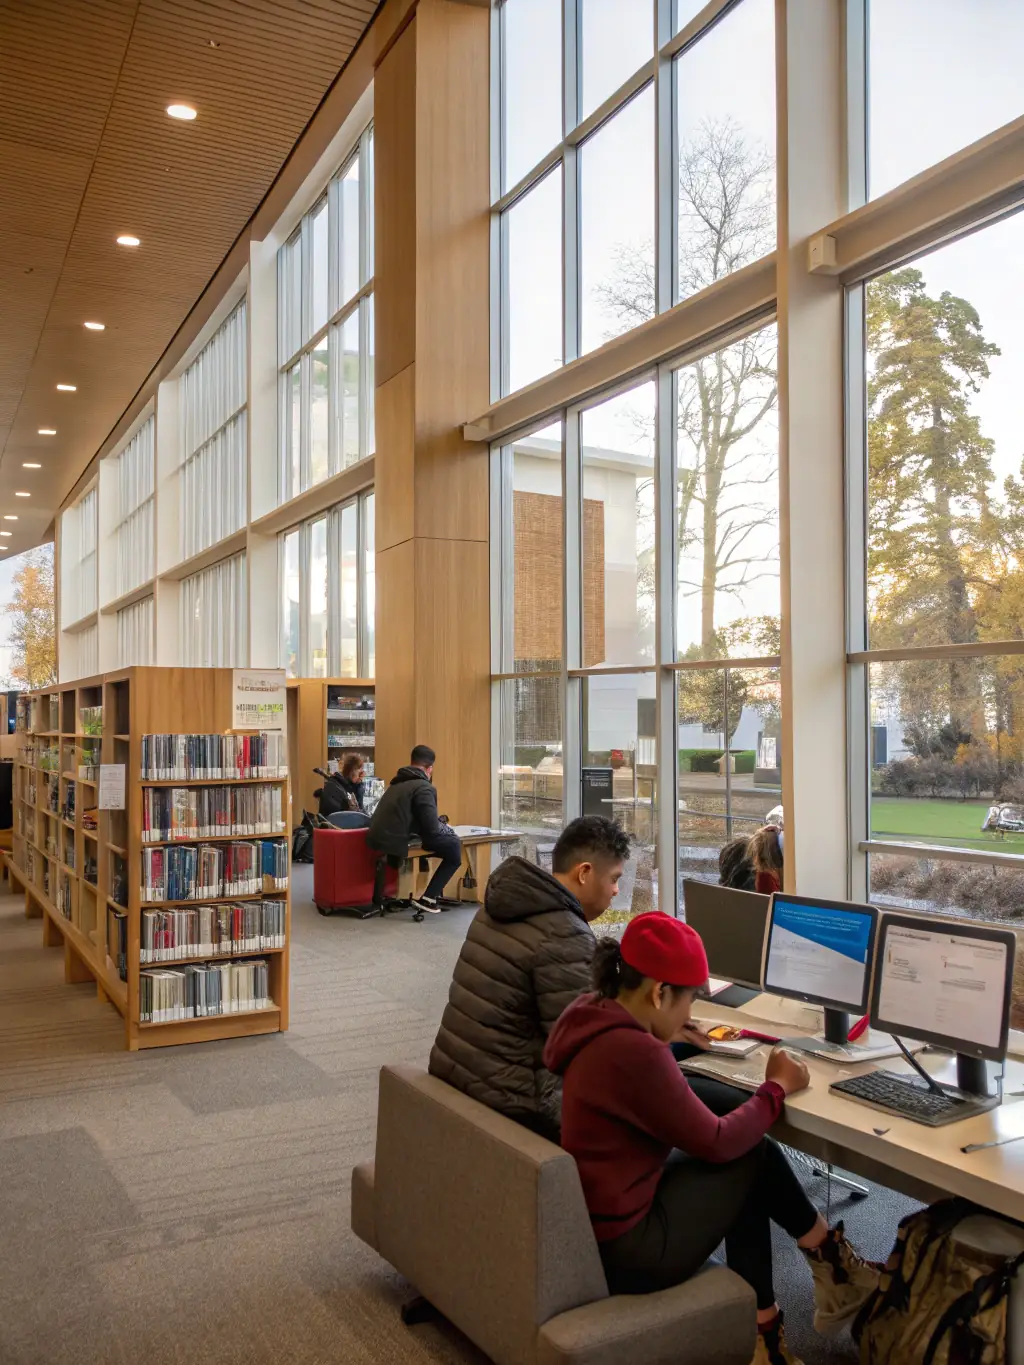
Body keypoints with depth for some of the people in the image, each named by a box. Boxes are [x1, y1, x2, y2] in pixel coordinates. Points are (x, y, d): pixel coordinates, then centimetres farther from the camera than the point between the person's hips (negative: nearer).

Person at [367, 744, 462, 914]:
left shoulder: (398, 782, 20)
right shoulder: (424, 787, -8)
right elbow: (432, 829, -13)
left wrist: (441, 826, 36)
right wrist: (447, 828, 9)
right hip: (396, 843, -9)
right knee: (454, 846, -1)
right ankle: (427, 898, 0)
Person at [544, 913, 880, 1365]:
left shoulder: (592, 1016, 0)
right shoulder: (634, 1053, -29)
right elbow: (716, 1143, -16)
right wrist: (777, 1087, -3)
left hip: (582, 1223, 9)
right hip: (621, 1250, -9)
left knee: (746, 1174, 13)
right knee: (758, 1158, 2)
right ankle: (833, 1264, 26)